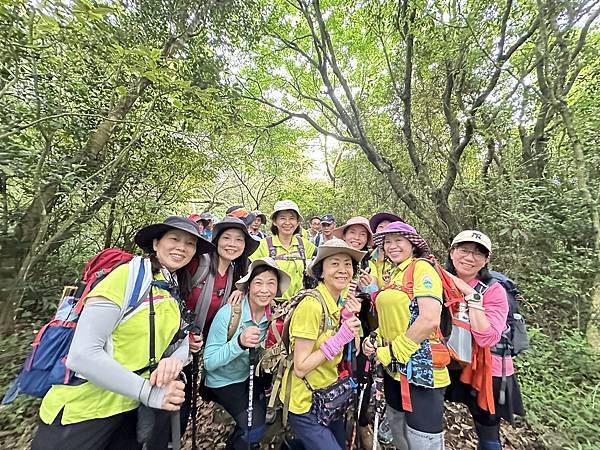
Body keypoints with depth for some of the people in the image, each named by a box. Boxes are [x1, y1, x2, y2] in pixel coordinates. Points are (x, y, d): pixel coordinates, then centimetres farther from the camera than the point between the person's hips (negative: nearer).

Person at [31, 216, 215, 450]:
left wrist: (175, 359, -20)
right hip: (81, 413, -7)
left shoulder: (178, 291, 1)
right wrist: (147, 391, -25)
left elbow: (184, 339, 3)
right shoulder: (127, 275, -21)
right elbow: (82, 354, -25)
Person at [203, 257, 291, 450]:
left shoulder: (275, 315, -12)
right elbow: (208, 363, -22)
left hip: (252, 377, 4)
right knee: (254, 427, -16)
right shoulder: (228, 313, -25)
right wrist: (239, 342, -37)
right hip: (224, 381, -4)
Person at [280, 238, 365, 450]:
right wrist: (340, 337, -26)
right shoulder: (311, 305, -26)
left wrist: (349, 319, -10)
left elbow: (338, 355, 4)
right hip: (305, 403, -7)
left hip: (329, 397, 8)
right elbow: (300, 368, -22)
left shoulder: (341, 302, -1)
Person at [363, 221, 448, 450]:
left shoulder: (422, 268, -13)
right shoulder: (394, 275, 11)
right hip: (394, 370, 8)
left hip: (421, 370, -8)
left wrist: (392, 352, -16)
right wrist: (375, 341, 2)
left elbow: (430, 320, -24)